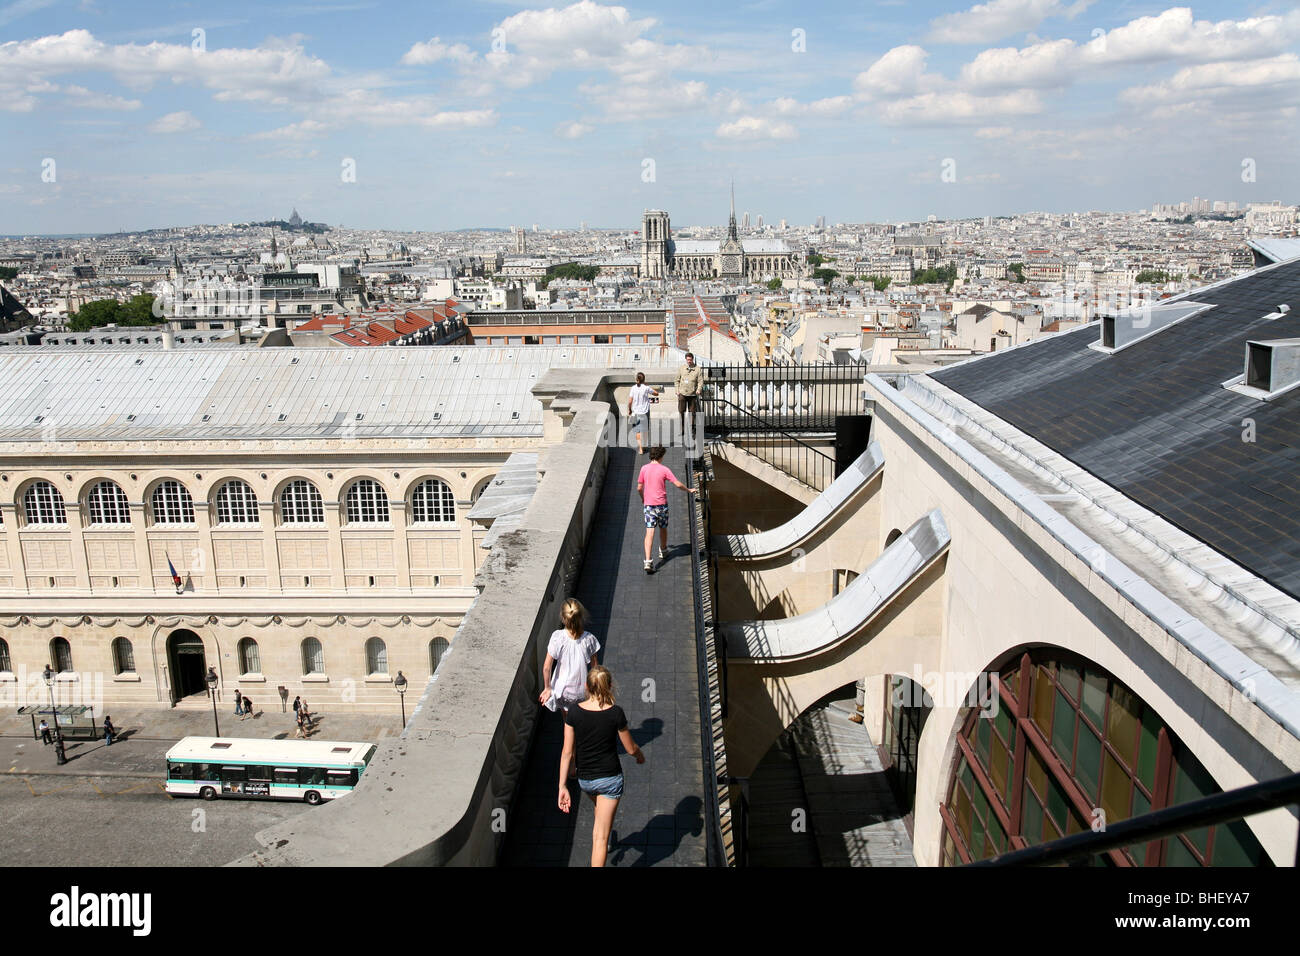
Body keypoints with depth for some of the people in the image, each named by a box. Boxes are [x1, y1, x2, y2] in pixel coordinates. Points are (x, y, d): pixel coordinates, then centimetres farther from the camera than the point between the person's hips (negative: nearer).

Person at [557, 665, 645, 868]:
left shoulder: (574, 712, -15)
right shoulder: (615, 713, -19)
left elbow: (567, 752, -13)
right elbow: (630, 748, -7)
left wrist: (562, 786, -7)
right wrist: (640, 756, 16)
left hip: (584, 779, 3)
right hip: (610, 778, -3)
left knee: (600, 811, 36)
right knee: (601, 836, 2)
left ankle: (605, 842, 60)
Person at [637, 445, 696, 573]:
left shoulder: (644, 468, -1)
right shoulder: (664, 469, -8)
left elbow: (639, 488, 4)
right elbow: (678, 484, -6)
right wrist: (689, 490, 12)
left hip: (648, 504, 1)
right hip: (661, 504, -1)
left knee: (649, 532, -4)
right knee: (663, 528, 21)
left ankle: (648, 561, -16)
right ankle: (663, 551, 43)